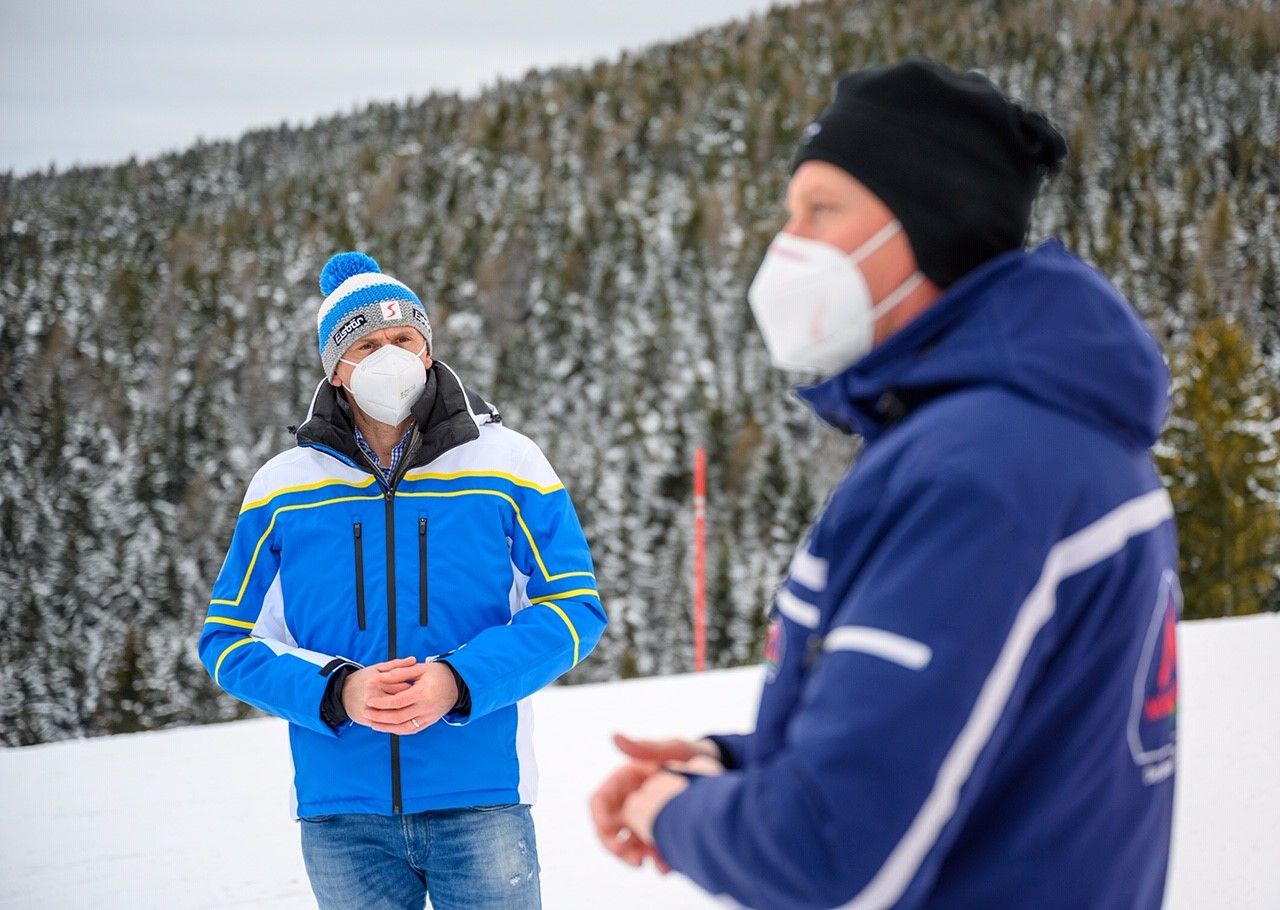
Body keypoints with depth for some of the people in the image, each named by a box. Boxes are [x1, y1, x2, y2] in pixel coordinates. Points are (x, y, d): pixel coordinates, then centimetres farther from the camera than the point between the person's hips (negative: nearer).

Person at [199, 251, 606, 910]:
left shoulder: (506, 464, 1)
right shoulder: (280, 489, 4)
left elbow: (573, 608, 1)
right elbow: (228, 640, 6)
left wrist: (459, 681, -15)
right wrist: (336, 693, -12)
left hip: (479, 799, -1)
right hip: (341, 812, 1)